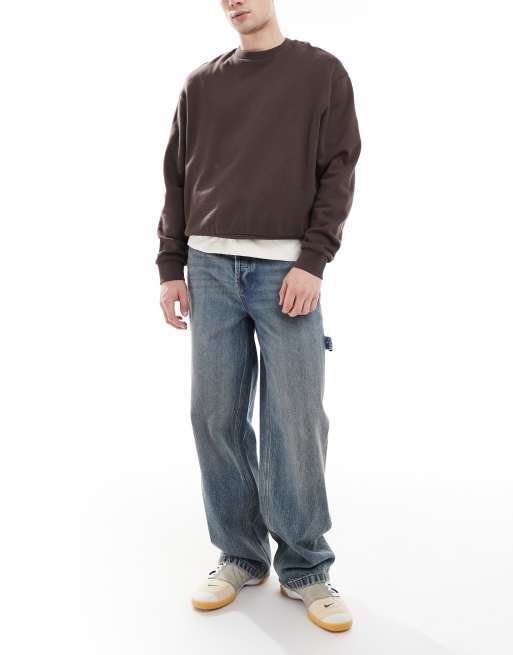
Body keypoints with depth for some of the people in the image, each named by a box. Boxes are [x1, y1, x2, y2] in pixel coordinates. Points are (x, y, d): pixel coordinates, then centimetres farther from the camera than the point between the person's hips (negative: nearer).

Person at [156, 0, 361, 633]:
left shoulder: (321, 72, 8)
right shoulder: (200, 83, 16)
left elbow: (338, 171, 1)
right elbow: (178, 179, 15)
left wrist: (312, 260, -10)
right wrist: (171, 266, 6)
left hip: (287, 268, -3)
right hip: (209, 266, 3)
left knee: (295, 423, -4)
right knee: (215, 417, 1)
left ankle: (305, 567, 11)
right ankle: (240, 556, 15)